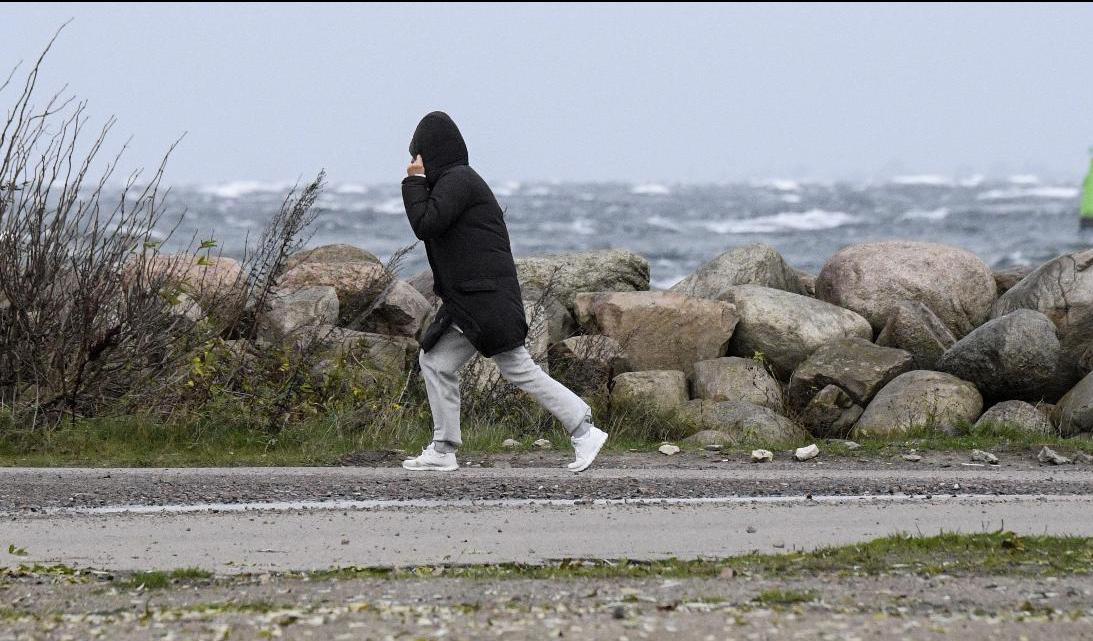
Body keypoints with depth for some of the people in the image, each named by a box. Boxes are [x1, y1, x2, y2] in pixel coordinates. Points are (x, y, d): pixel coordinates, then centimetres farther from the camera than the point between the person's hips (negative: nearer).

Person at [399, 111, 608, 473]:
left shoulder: (457, 181, -11)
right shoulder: (453, 181, 21)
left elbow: (425, 225, -18)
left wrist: (415, 182, -8)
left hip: (488, 301, -11)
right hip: (467, 304, 11)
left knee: (518, 369, -10)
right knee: (434, 362, 9)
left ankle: (583, 432, -8)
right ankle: (443, 450, 11)